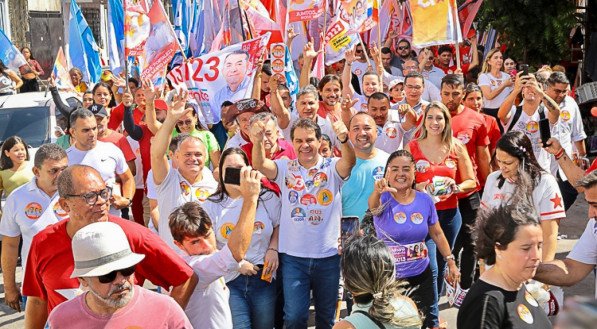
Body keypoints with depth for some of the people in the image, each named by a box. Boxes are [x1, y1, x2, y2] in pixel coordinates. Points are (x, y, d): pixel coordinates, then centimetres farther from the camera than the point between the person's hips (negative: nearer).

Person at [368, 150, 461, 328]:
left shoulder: (425, 200, -1)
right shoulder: (383, 199, -11)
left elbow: (437, 234, 11)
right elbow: (373, 206, -36)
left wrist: (451, 263, 7)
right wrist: (377, 192, -59)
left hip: (421, 276, 3)